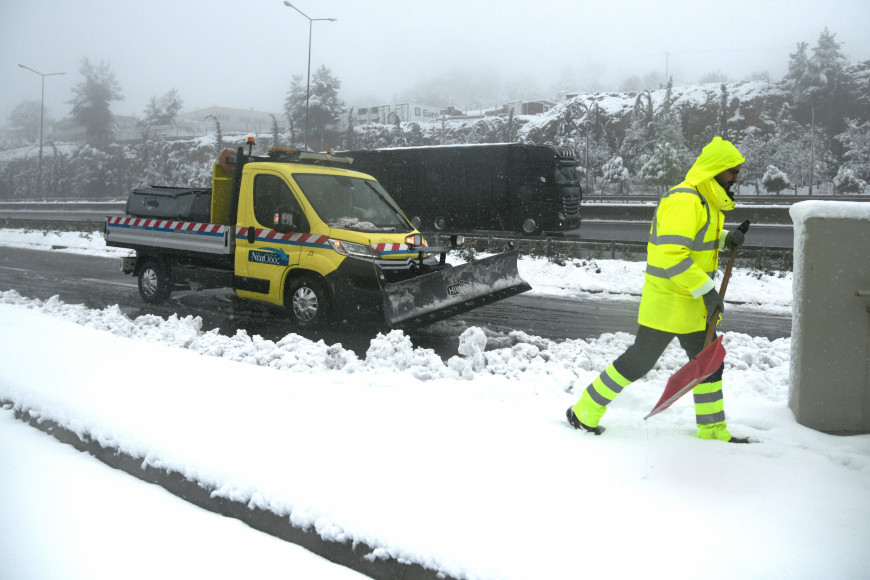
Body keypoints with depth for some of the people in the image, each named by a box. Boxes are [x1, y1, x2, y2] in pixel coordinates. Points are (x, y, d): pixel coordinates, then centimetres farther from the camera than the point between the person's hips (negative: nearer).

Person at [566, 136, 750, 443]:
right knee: (639, 361, -1)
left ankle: (713, 430, 29)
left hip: (693, 304, 10)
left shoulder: (705, 201, 12)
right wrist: (706, 290, -26)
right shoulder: (684, 201, -21)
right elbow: (671, 252, -30)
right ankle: (584, 412, 12)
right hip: (667, 303, -10)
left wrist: (725, 240, 8)